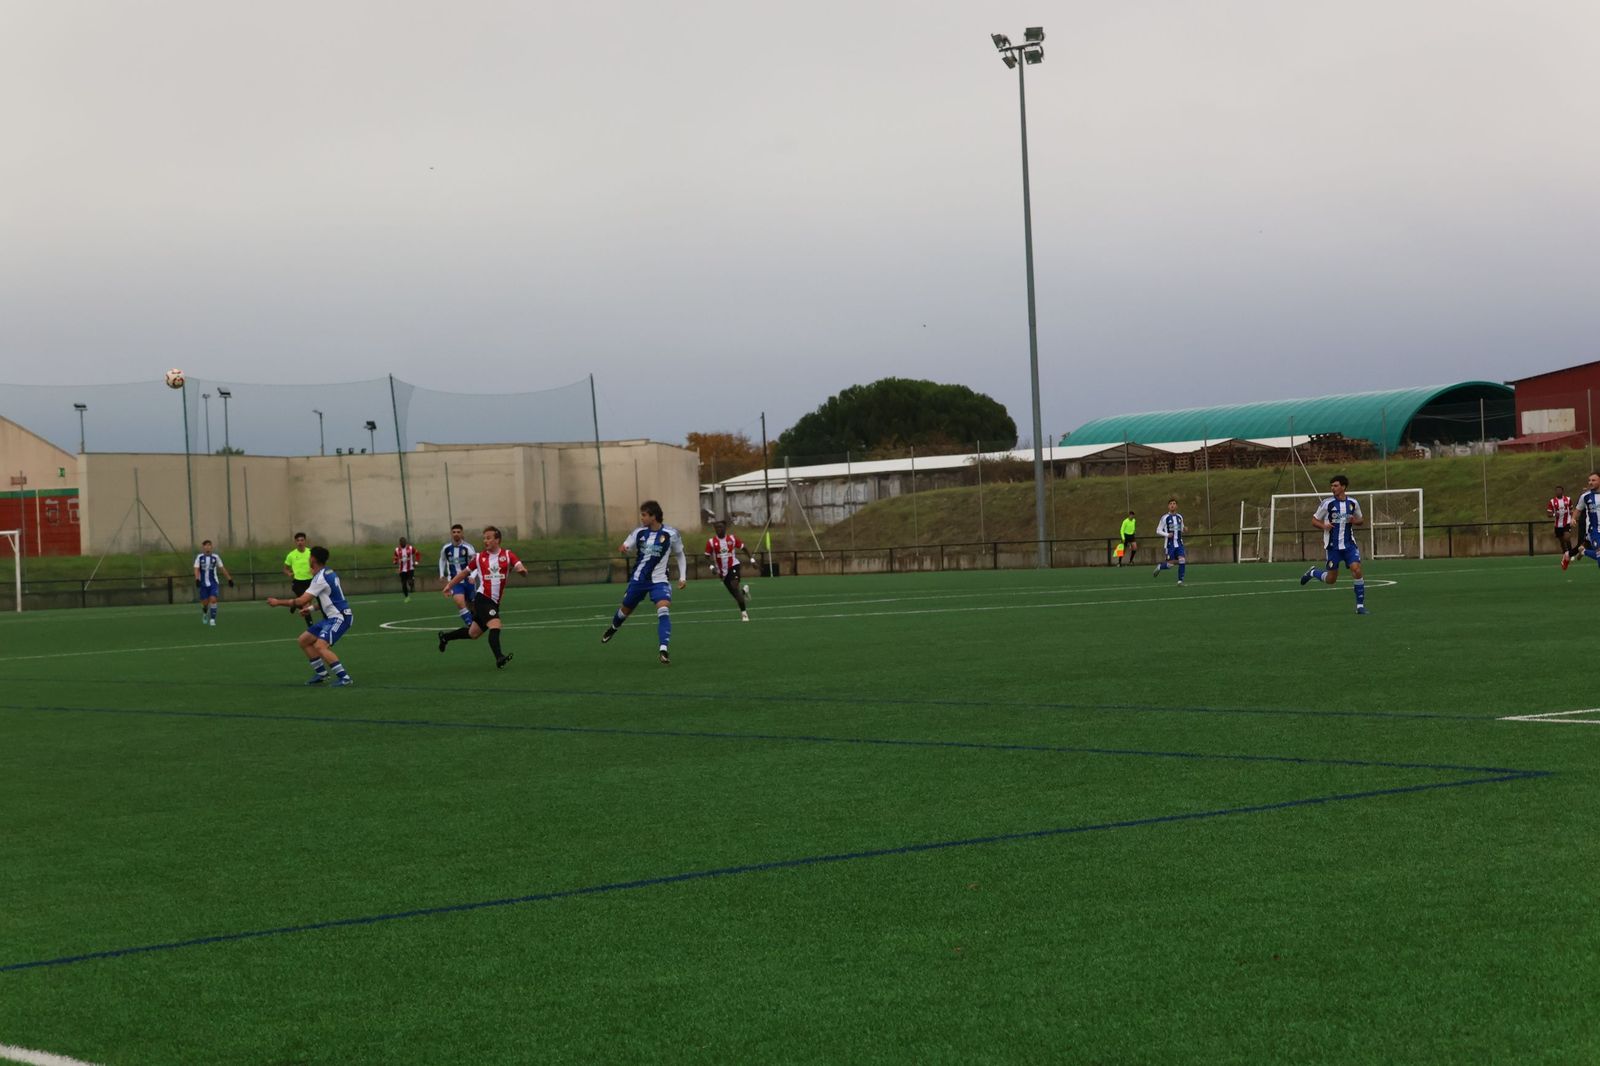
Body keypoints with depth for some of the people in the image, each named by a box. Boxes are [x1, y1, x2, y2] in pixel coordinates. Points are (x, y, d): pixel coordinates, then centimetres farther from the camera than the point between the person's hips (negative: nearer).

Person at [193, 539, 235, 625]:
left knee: (213, 599, -17)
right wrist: (197, 579, -24)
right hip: (203, 583, 0)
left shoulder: (215, 557, 1)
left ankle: (212, 619, -11)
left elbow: (222, 568, 9)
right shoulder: (199, 557, -1)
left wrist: (229, 579, 10)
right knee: (205, 602, 6)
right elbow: (196, 569, -7)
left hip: (213, 583, 0)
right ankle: (205, 613, 40)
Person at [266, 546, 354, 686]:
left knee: (320, 646, -26)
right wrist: (311, 608, 20)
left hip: (339, 618, -10)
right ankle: (321, 673, 18)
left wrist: (278, 602, -11)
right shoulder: (329, 573, 11)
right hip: (331, 617, 10)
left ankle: (344, 678, -26)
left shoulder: (320, 578, -18)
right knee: (304, 640, 12)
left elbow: (301, 601, -20)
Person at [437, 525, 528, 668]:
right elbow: (465, 572, 17)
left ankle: (445, 637, 38)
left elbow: (522, 569, -13)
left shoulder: (508, 555, 0)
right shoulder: (479, 557, 2)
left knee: (473, 633, 15)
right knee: (495, 625, -26)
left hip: (494, 602, 3)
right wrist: (449, 585, 17)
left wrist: (522, 570, -37)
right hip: (483, 599, -3)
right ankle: (499, 657, -32)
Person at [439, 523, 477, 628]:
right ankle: (470, 624, -20)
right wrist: (442, 574, 13)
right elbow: (442, 560, 19)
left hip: (467, 580, -1)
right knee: (459, 602, -24)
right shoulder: (446, 548, -2)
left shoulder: (467, 547, -13)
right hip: (454, 581, 1)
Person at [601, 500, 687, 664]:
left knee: (663, 610, -26)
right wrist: (624, 549, -22)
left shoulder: (670, 534, -11)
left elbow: (680, 555, 4)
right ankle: (613, 628, 54)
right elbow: (626, 548, 4)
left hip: (658, 580, -3)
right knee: (625, 609, 20)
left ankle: (664, 650, -29)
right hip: (637, 579, 3)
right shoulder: (639, 532, -5)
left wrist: (683, 577, -4)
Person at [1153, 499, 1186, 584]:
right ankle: (1159, 568, 28)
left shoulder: (1180, 517, 10)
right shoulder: (1165, 518, -4)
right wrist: (1167, 535, -18)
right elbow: (1158, 530, -2)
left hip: (1179, 544, 4)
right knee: (1170, 564, -4)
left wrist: (1184, 529, -1)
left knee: (1182, 561, -13)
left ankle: (1180, 580, -4)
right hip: (1170, 544, -4)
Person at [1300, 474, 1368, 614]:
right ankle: (1313, 572, 36)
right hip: (1333, 545, -2)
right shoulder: (1327, 503, -5)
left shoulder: (1353, 503, 3)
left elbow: (1361, 521, 17)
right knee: (1331, 579, 3)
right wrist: (1324, 525, -18)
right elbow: (1314, 520, 2)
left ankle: (1360, 605, -7)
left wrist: (1355, 521, -7)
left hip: (1349, 544, 2)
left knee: (1357, 571, -17)